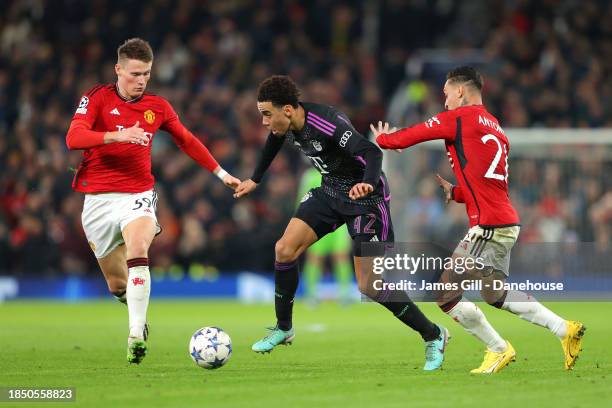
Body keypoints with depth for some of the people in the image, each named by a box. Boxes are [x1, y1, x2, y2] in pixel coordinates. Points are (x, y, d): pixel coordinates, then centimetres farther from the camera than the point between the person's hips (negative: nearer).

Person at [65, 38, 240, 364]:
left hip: (138, 195, 0)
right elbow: (74, 138, -17)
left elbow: (187, 141, 24)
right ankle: (138, 313, 40)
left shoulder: (158, 107, 8)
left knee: (137, 246, -31)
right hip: (98, 199, 0)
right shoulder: (97, 98, -1)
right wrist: (117, 135, -29)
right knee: (117, 284, 4)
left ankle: (136, 335, -36)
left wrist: (220, 173, 27)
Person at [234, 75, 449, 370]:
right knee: (285, 249, -5)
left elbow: (371, 152, -40)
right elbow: (274, 142, 19)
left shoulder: (327, 124, -31)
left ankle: (433, 336, 7)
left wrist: (368, 183, -60)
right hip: (331, 191, 8)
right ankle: (283, 329, 14)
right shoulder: (283, 124, -7)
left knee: (369, 286, -10)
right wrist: (255, 180, 29)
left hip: (367, 197, -8)